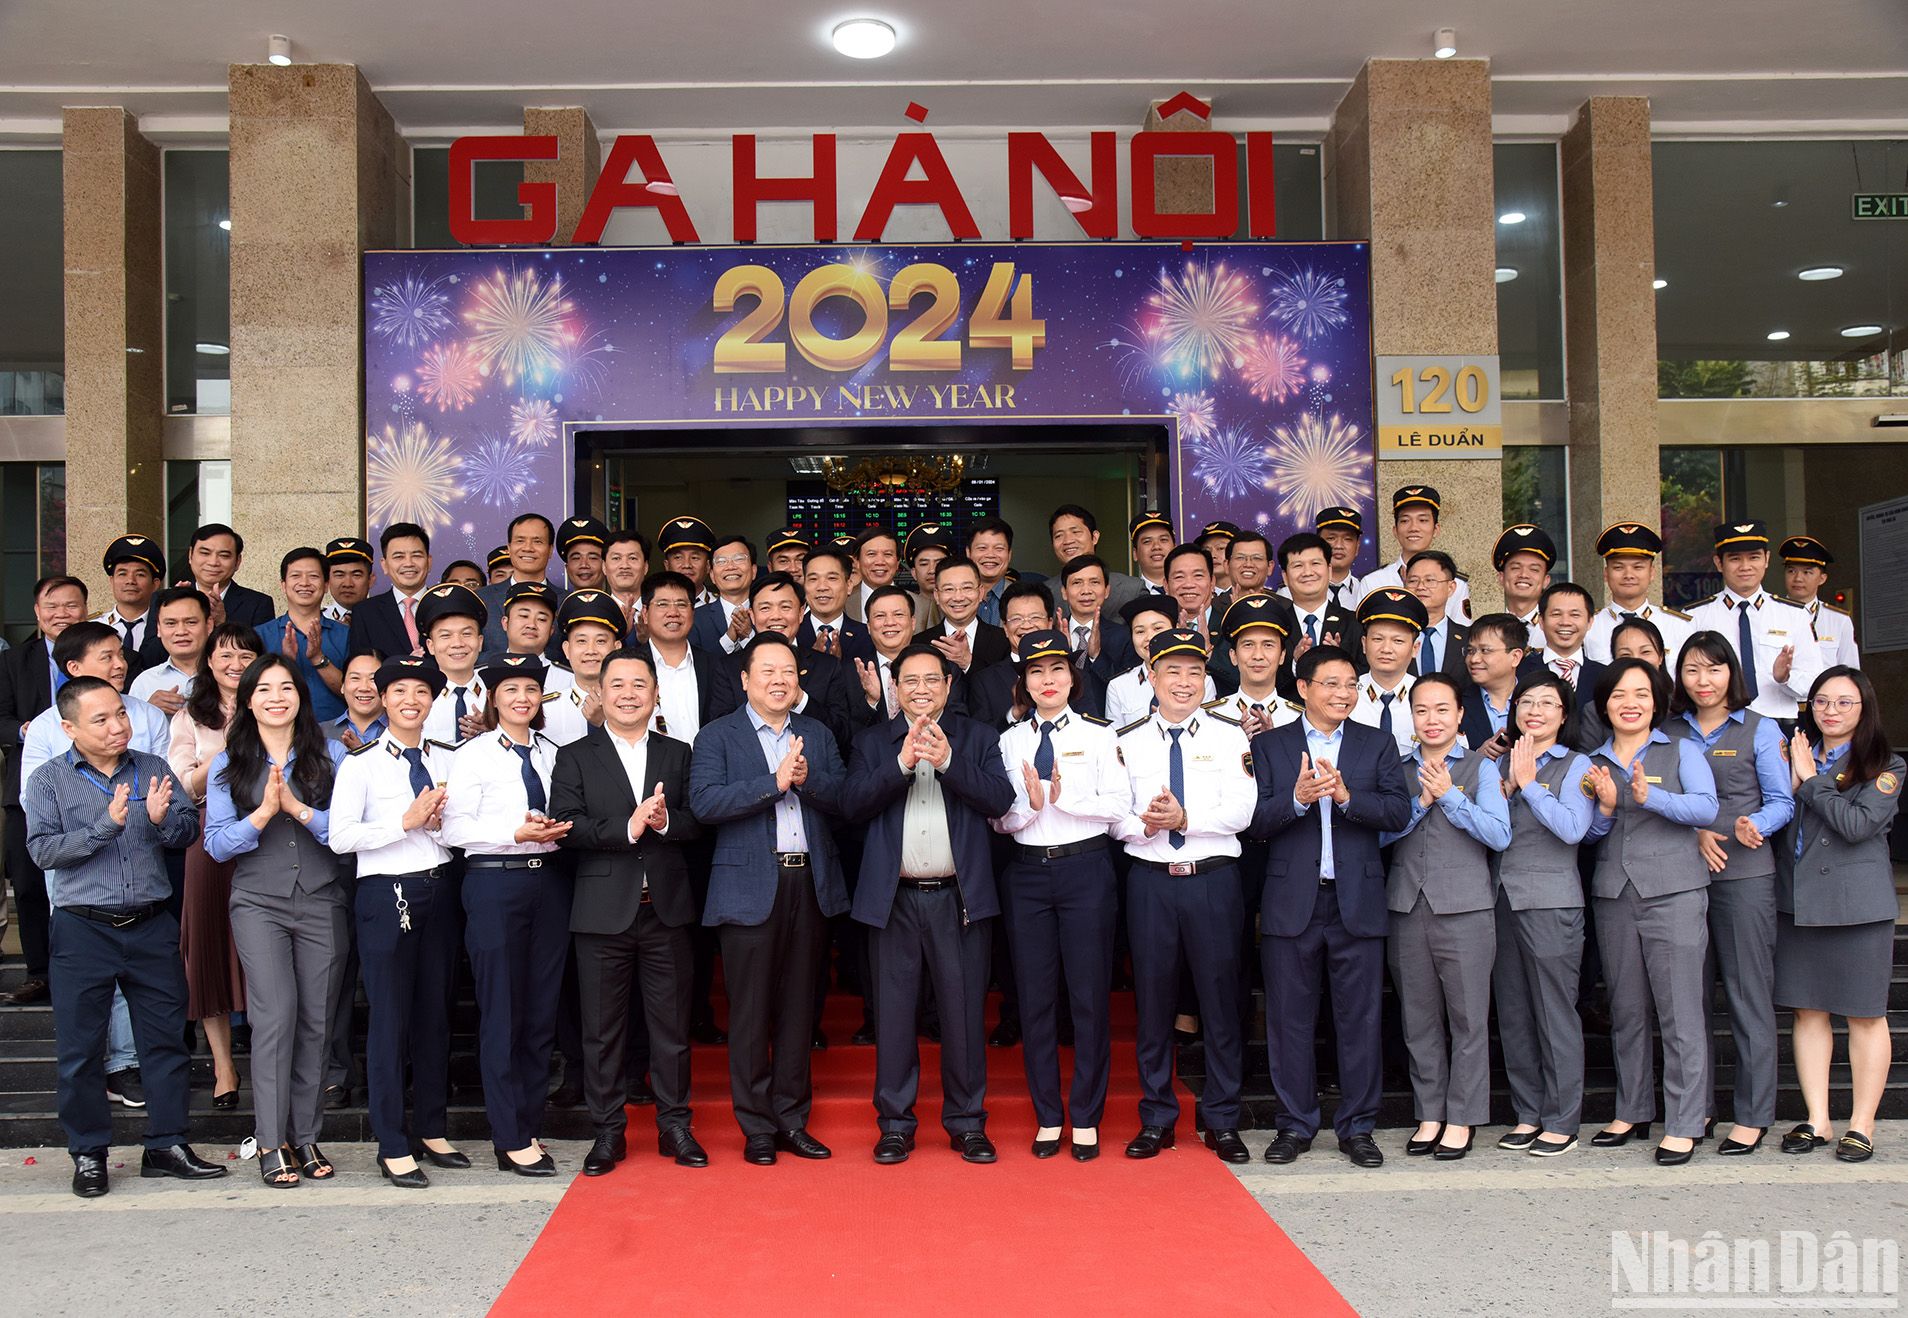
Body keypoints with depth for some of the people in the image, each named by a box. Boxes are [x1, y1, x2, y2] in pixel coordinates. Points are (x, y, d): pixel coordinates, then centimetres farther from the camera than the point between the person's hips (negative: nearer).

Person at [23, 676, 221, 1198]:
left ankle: (166, 1145, 17)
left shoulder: (153, 769, 7)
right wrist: (105, 827, -21)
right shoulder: (49, 780, 0)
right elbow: (43, 850, -10)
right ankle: (88, 1154, 19)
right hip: (83, 929, -2)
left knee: (166, 1038, 6)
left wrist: (160, 820, -16)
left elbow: (189, 828, 5)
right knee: (80, 1047, 5)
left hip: (151, 925, 2)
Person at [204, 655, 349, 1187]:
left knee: (315, 1019, 2)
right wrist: (263, 814, -12)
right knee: (276, 1013, -12)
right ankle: (271, 1142, -4)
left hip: (322, 901, 1)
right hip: (259, 903, -1)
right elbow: (217, 844, 2)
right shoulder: (229, 764, 9)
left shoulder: (330, 755, 6)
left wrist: (298, 808, -15)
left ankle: (305, 1137, 13)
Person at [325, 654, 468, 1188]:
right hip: (386, 893, -5)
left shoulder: (445, 760, 10)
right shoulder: (361, 763, -3)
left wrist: (438, 822, -8)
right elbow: (340, 836, -14)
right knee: (390, 1017, -2)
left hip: (438, 890, 5)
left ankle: (432, 1131, 23)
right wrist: (406, 822, -17)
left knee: (435, 1012, 11)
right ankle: (393, 1147, 7)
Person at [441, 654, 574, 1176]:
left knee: (542, 1010, 8)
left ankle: (530, 1126, 19)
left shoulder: (552, 754, 13)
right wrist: (516, 833, -17)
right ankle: (510, 1138, 7)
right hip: (495, 883, -5)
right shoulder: (474, 754, -1)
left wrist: (558, 830, -2)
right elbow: (454, 828, -8)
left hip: (549, 882, 5)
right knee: (501, 1011, -1)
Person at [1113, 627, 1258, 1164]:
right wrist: (1143, 824, -18)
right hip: (1150, 879, 1)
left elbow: (1241, 811, -6)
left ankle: (1222, 1121, 17)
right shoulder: (1128, 740, 7)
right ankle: (1156, 1119, 19)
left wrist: (1185, 819, -19)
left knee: (1219, 996, 4)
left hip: (1214, 879, -1)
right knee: (1153, 998, 7)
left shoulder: (1229, 735, 3)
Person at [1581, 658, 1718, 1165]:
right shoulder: (1594, 763, 13)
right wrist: (1605, 804, -11)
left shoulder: (1682, 751, 4)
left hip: (1674, 893, -4)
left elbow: (1706, 807, -11)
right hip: (1614, 895, 4)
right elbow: (1588, 833, 9)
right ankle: (1632, 1113, 21)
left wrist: (1650, 797, -26)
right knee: (1626, 1011, 10)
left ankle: (1684, 1123, 1)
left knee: (1679, 1011, -5)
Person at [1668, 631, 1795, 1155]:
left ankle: (1753, 1115, 5)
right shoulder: (1670, 733, 12)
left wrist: (1754, 827, -20)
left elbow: (1782, 802, 1)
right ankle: (1695, 1105, 15)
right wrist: (1695, 832, -8)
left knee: (1748, 993, -2)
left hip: (1744, 875, -3)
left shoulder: (1760, 730, 5)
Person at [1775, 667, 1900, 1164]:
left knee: (1865, 1015, 2)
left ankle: (1861, 1124, 12)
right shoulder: (1795, 753, 11)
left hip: (1857, 903, -4)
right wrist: (1789, 782, -8)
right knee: (1808, 1011, 6)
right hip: (1797, 900, 4)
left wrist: (1809, 780, -9)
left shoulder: (1886, 766, 0)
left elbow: (1858, 824, -16)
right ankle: (1817, 1120, 14)